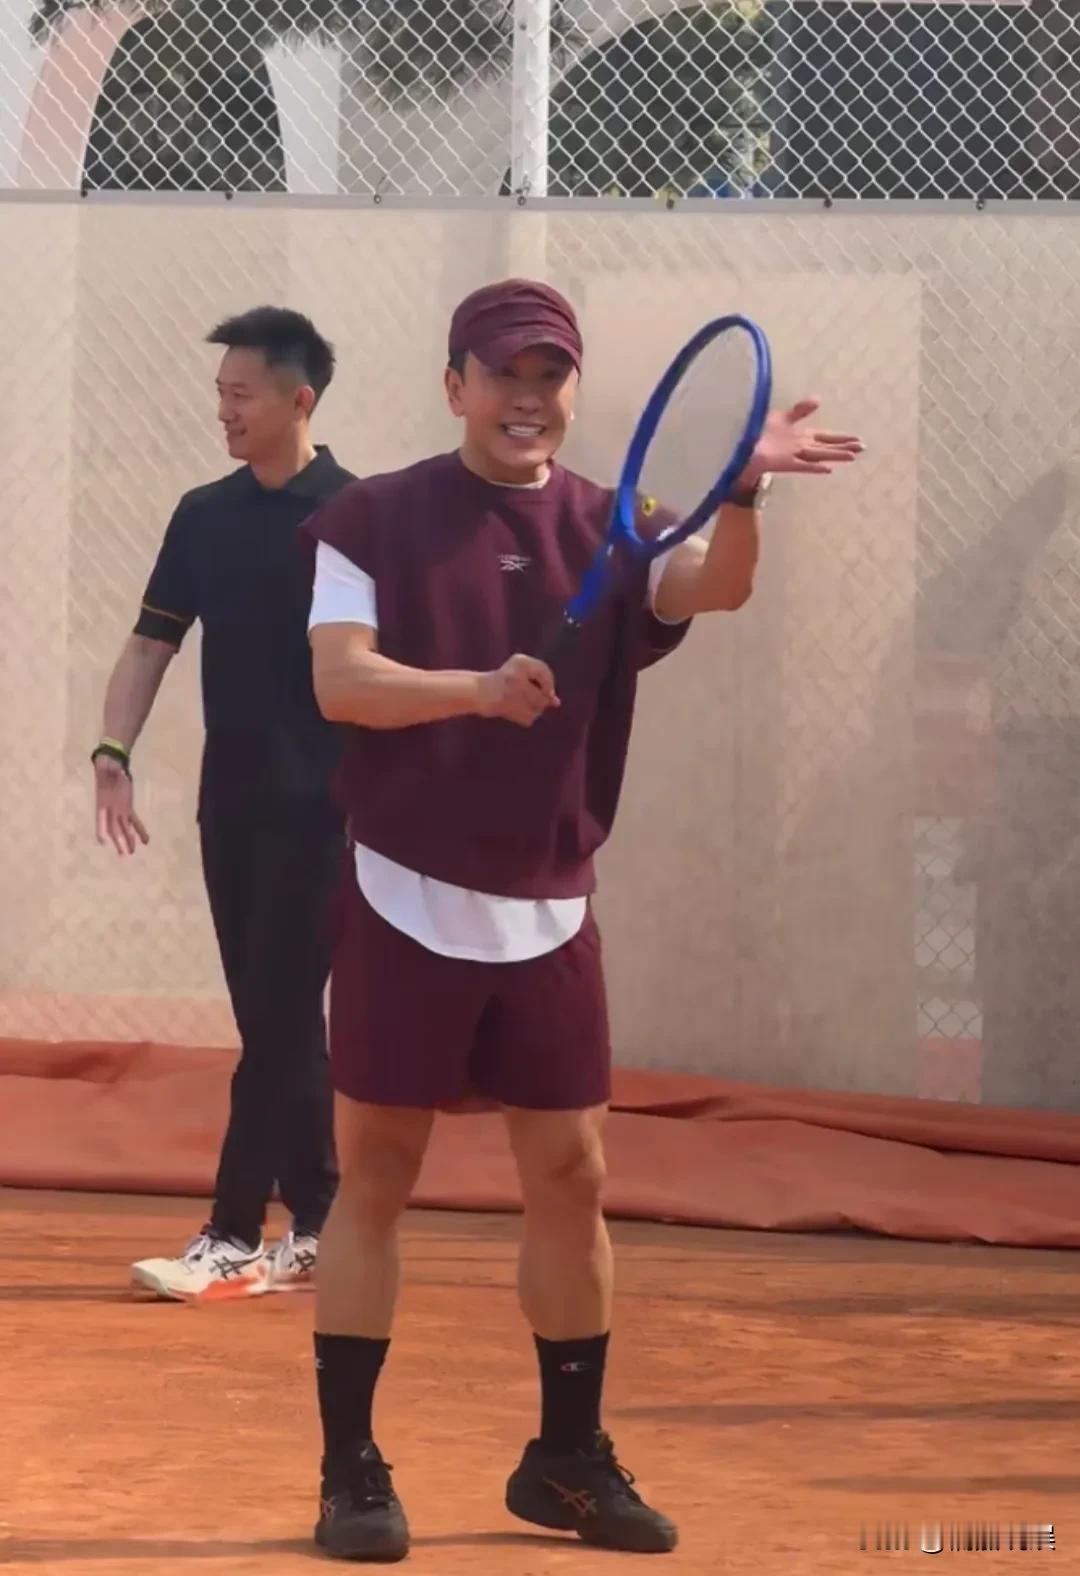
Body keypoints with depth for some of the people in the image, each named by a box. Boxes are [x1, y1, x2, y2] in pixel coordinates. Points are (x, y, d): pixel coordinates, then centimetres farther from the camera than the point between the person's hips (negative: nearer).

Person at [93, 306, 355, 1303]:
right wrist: (114, 752, -4)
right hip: (230, 803, 6)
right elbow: (153, 641, 9)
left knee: (278, 1020, -6)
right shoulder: (204, 516, 9)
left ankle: (234, 1239, -5)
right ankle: (317, 1225, 17)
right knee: (279, 1023, 9)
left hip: (317, 807, -6)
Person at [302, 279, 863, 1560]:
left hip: (550, 916, 3)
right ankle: (350, 1470, 9)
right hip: (405, 907, -3)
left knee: (571, 1178, 7)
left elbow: (713, 587, -14)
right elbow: (339, 680, -14)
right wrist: (478, 687, -30)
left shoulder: (609, 530, 6)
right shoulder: (376, 520, -2)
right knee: (373, 1178, 2)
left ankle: (569, 1461, 20)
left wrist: (741, 493, -34)